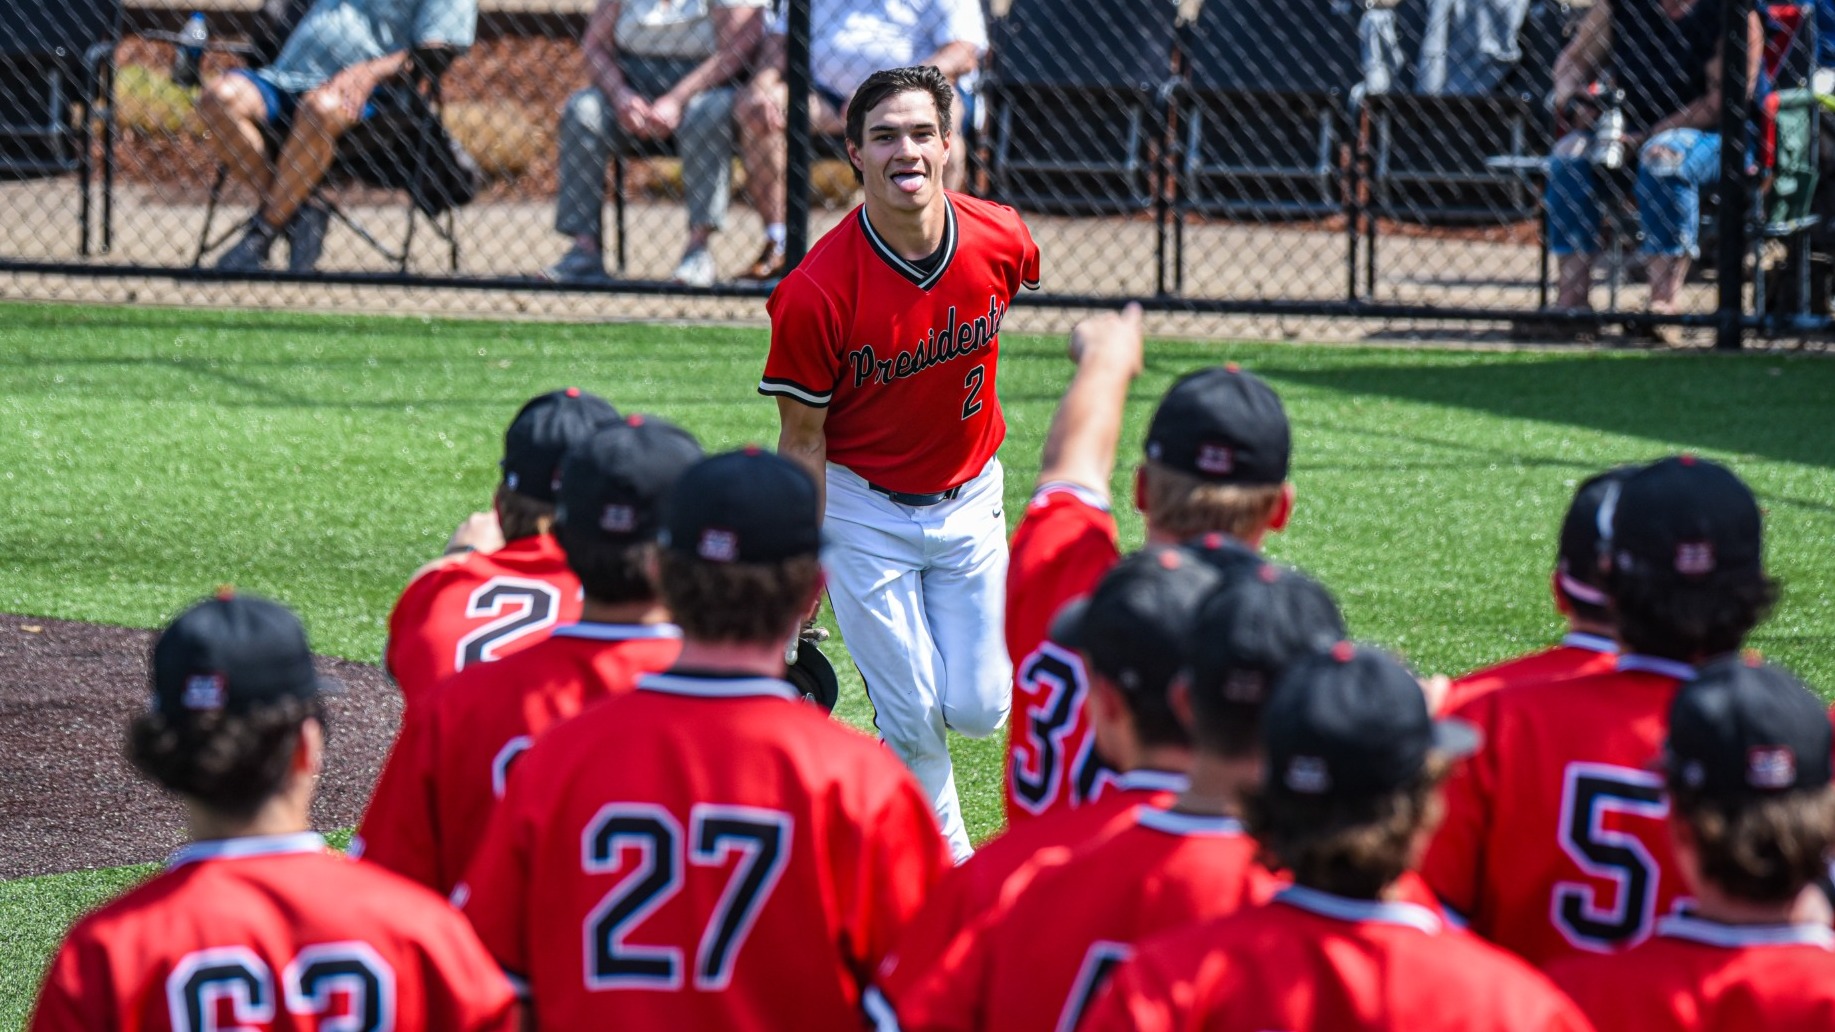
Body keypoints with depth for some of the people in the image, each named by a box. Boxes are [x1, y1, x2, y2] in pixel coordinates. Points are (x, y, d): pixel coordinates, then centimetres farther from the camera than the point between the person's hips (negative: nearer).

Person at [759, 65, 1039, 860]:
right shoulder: (816, 292, -26)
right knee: (913, 718, -1)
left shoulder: (1000, 241, -15)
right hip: (863, 504, -3)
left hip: (968, 497, 3)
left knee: (979, 709, 1)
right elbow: (802, 443, -16)